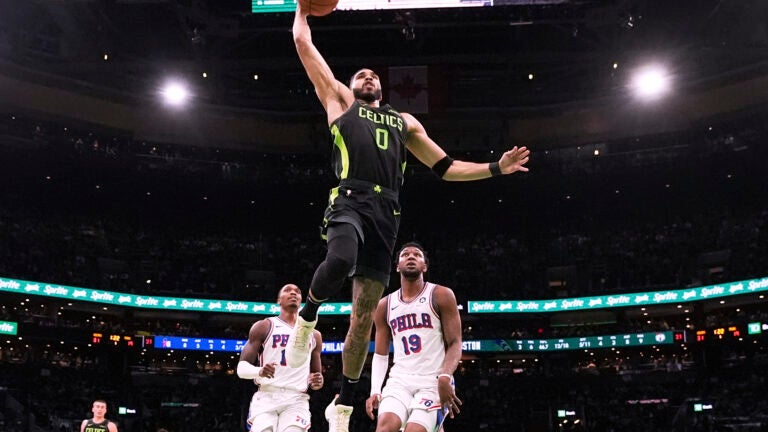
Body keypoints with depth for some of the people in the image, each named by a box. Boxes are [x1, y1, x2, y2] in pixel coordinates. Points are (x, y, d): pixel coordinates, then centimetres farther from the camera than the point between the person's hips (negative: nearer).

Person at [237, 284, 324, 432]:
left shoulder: (313, 335, 19)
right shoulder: (263, 327, 9)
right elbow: (242, 367, 3)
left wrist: (317, 382, 2)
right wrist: (259, 371, -20)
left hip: (297, 400, 2)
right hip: (266, 397, -2)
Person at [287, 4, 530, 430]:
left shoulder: (404, 121, 31)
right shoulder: (339, 99, 22)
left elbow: (445, 167, 30)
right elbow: (303, 43, 21)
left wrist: (495, 168, 22)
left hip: (386, 212, 3)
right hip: (350, 200, -3)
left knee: (364, 315, 0)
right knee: (340, 261, -37)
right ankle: (307, 317, -3)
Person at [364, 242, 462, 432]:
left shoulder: (441, 296, 1)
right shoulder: (385, 305, 12)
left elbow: (455, 343, -3)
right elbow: (380, 354, 16)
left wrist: (445, 377, -21)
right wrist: (375, 391, 2)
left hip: (433, 381, -3)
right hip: (399, 380, 3)